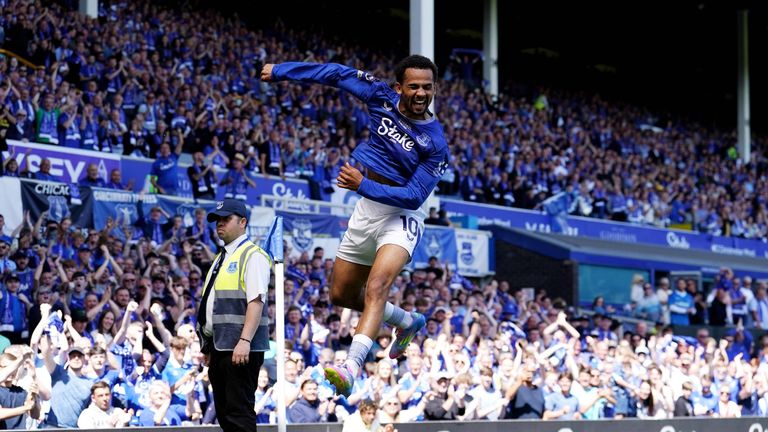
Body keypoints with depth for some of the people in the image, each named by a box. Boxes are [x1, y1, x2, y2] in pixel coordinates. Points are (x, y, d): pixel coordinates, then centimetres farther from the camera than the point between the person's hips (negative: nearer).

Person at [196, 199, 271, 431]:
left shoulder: (253, 256, -6)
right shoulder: (221, 258, 22)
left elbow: (256, 301, -17)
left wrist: (244, 341, -26)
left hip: (240, 349, -9)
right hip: (218, 347, 9)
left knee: (239, 412, -13)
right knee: (224, 413, 9)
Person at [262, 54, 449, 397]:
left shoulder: (435, 143, -18)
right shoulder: (383, 98, -6)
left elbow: (414, 196, -21)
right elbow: (338, 74, 6)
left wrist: (362, 185, -29)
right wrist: (281, 71, 9)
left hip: (400, 217, -7)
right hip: (365, 211, 7)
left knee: (376, 286, -30)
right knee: (342, 295, 18)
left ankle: (351, 368, -46)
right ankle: (408, 323, 42)